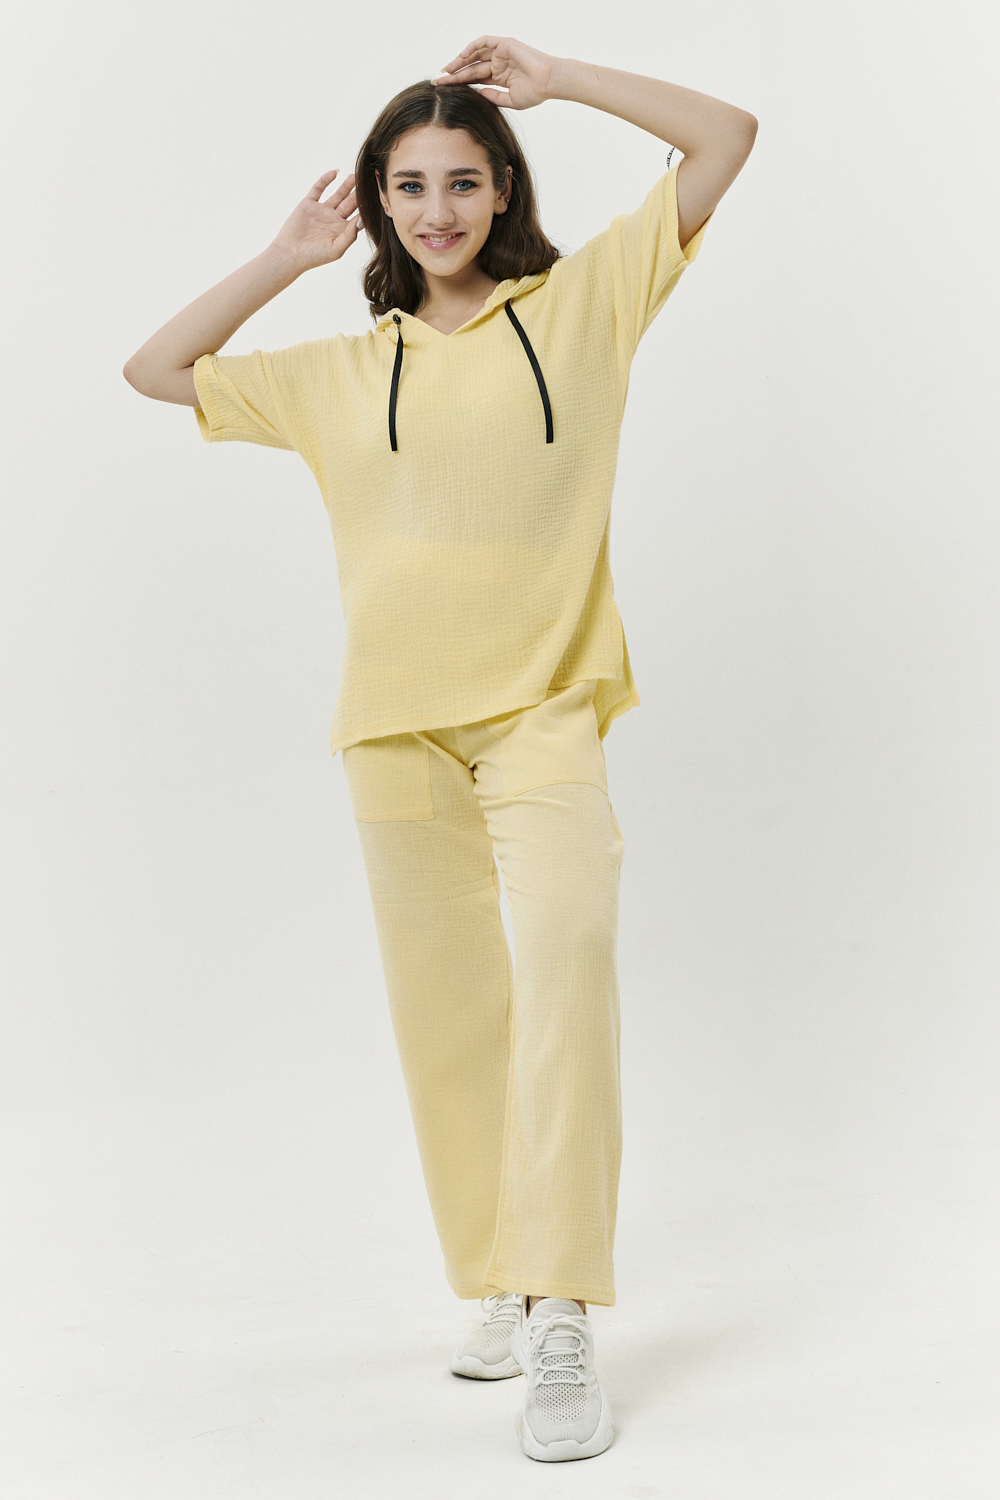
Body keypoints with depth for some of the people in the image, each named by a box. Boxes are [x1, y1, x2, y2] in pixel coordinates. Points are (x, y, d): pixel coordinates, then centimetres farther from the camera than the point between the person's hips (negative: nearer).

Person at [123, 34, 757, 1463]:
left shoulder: (583, 304, 9)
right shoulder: (341, 376, 15)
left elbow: (727, 134, 9)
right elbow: (154, 370, 20)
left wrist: (550, 77, 7)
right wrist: (286, 258, 15)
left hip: (543, 708, -3)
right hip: (397, 723, 3)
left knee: (568, 943, -24)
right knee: (446, 1004, 5)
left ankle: (560, 1323, -25)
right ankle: (499, 1287, 20)